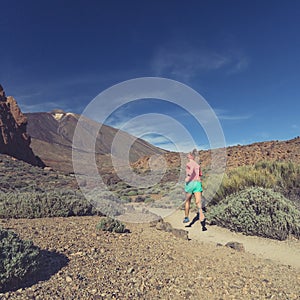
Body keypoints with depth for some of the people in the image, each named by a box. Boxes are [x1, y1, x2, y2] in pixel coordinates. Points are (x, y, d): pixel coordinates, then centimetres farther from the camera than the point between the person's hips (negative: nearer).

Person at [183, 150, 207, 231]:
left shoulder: (188, 164, 1)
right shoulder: (198, 165, 20)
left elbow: (193, 168, -24)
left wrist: (188, 176, -27)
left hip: (190, 183, -4)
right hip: (198, 184, 4)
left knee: (187, 201, 19)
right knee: (198, 203, -7)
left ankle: (186, 218, 35)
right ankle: (202, 223, -24)